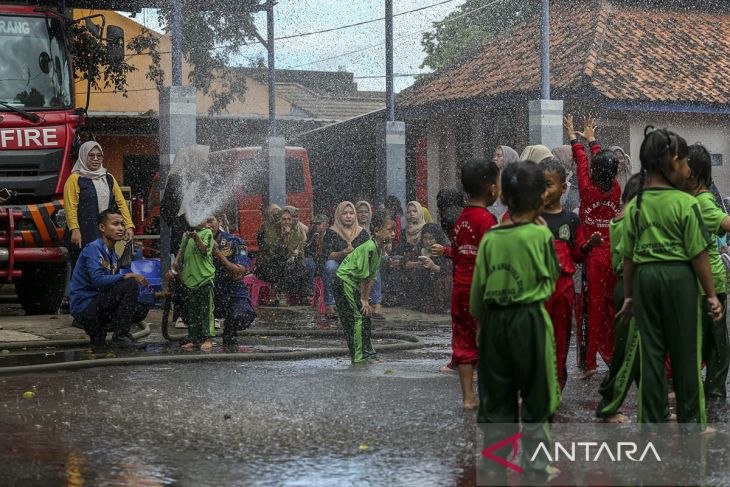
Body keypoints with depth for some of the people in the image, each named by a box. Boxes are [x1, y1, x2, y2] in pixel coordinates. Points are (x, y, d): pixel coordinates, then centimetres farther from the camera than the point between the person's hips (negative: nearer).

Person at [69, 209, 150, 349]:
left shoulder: (114, 256, 16)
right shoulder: (93, 248, -13)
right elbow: (98, 279, -27)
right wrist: (129, 276, -24)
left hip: (98, 304, 9)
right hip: (84, 307, -9)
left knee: (141, 310, 0)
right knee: (130, 284, -20)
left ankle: (98, 331, 7)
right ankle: (120, 336, -16)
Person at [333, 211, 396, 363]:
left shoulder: (379, 249, 5)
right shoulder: (369, 248, -25)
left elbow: (372, 277, 5)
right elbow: (364, 276, -22)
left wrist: (366, 298, -1)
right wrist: (364, 300, -16)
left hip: (353, 284, 10)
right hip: (344, 281, -10)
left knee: (365, 318, 10)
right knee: (357, 318, -10)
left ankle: (368, 353, 16)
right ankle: (358, 357, -7)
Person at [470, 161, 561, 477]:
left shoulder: (490, 238, -1)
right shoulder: (541, 235, -9)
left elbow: (478, 288, 2)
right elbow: (553, 277, 6)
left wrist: (480, 318, 19)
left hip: (495, 320, 3)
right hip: (530, 320, -3)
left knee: (495, 393, 11)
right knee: (535, 393, 8)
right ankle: (534, 461, 11)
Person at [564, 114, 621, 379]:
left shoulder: (589, 191, -11)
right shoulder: (615, 190, 0)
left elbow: (582, 162, 5)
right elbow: (603, 161, 15)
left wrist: (574, 138, 21)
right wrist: (591, 139, 31)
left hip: (593, 256, -4)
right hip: (614, 255, 4)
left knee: (591, 309, -2)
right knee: (613, 307, 11)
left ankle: (588, 362, -2)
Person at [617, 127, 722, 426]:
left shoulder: (635, 205, 3)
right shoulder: (685, 202, -10)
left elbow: (628, 256, 6)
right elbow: (698, 255, -9)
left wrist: (629, 296, 16)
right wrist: (711, 294, 0)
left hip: (645, 278, 4)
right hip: (679, 277, -4)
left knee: (651, 351, 8)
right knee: (685, 352, 7)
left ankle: (651, 421, 12)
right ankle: (690, 419, 15)